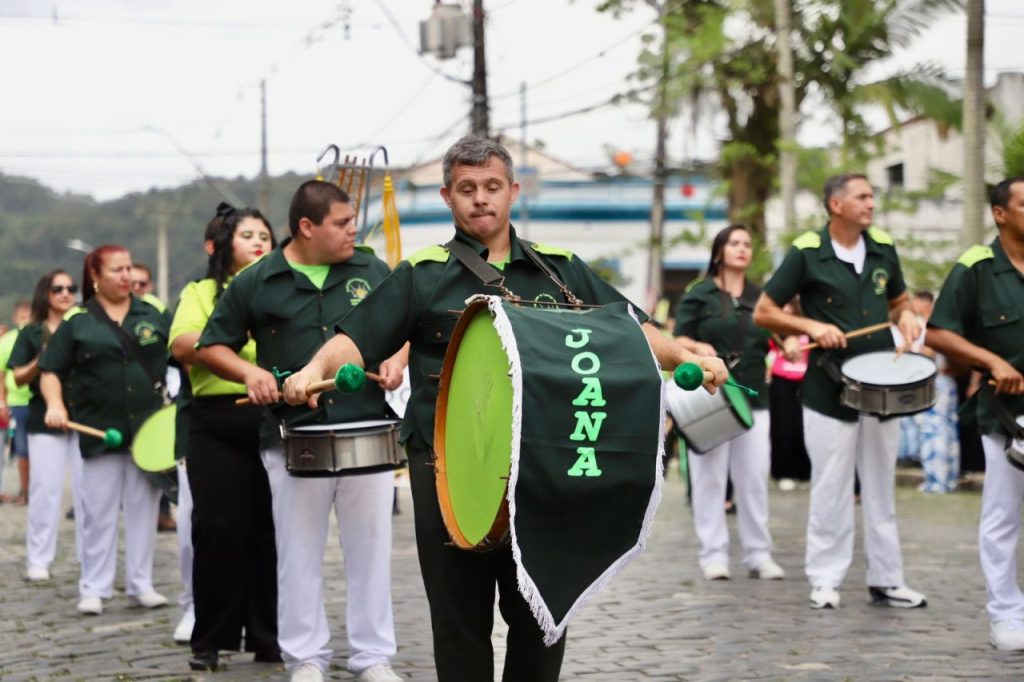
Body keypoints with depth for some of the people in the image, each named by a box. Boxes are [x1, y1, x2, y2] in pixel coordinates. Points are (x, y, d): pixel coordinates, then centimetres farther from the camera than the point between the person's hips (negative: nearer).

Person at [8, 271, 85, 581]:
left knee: (87, 488, 2)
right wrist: (41, 361, -14)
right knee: (45, 489, -4)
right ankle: (38, 561, 2)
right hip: (45, 420, -2)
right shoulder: (32, 333, 6)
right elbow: (19, 378, 3)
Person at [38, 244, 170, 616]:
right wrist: (55, 404, -14)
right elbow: (51, 372, 2)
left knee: (143, 508, 6)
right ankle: (94, 588, 9)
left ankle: (141, 584, 15)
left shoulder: (153, 316, 8)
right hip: (99, 430, -2)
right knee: (99, 511, 2)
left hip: (148, 427, 2)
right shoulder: (77, 322, 1)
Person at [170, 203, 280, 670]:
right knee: (219, 530, -2)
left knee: (270, 532, 3)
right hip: (218, 425, -2)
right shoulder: (202, 294, 10)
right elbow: (182, 347, -7)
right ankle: (211, 640, 8)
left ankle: (269, 637, 12)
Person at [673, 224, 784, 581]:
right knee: (710, 477, -2)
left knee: (754, 477, 1)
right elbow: (679, 339, -1)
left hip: (753, 397, 3)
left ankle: (759, 554, 6)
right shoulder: (699, 293, 4)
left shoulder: (760, 296, 14)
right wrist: (698, 347, -21)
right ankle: (713, 553, 2)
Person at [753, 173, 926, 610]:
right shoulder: (806, 253, -8)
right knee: (831, 488, -1)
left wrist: (906, 317, -3)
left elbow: (898, 300, 20)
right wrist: (812, 326, -17)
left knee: (882, 488, 9)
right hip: (830, 389, -4)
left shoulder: (883, 249, 5)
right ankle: (825, 579, 9)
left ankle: (886, 579, 16)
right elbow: (763, 313, -4)